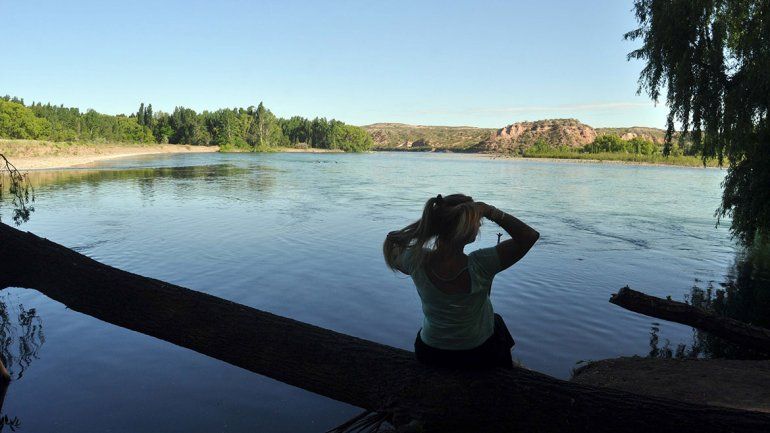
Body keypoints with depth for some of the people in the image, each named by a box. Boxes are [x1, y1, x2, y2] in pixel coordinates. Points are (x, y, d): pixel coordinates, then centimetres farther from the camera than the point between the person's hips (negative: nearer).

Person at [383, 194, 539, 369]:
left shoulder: (416, 260, -25)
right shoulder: (480, 266, -34)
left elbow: (395, 259, 0)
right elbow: (530, 235, -29)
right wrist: (490, 211, -31)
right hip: (480, 356, -1)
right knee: (497, 321, 35)